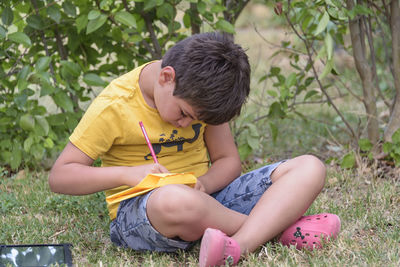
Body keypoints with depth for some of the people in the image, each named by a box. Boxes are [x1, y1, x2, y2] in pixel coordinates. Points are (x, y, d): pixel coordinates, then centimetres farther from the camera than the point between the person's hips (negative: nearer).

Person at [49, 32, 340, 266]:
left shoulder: (197, 95, 2)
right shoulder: (114, 107, -12)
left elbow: (228, 160, 9)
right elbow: (59, 177, -10)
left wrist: (203, 184, -15)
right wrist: (127, 174, -24)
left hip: (205, 195, 6)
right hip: (139, 211, -5)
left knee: (309, 168, -12)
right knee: (174, 201, -46)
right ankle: (279, 225, -19)